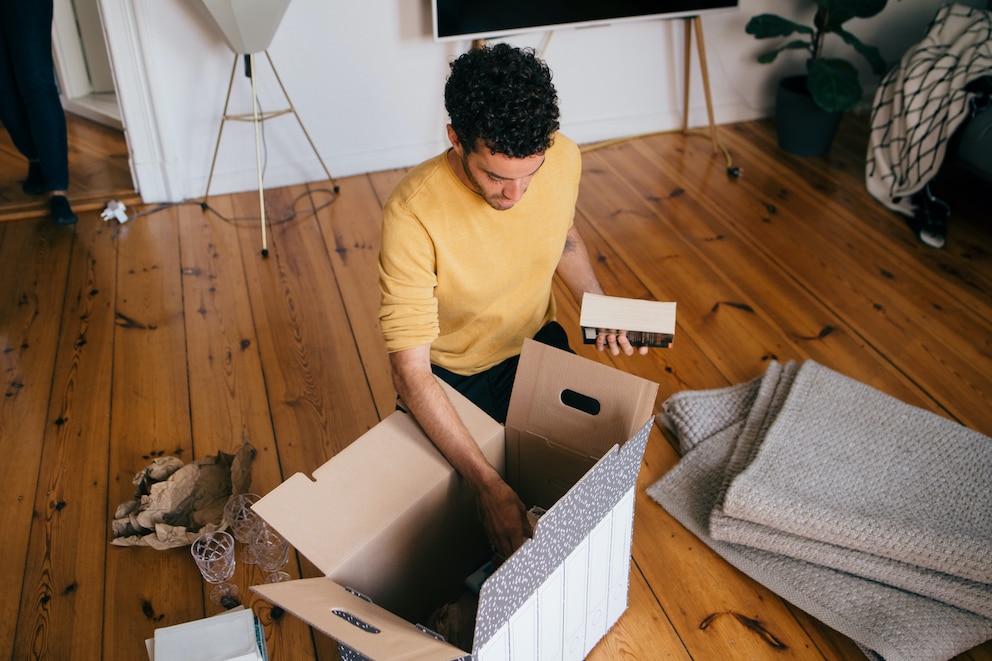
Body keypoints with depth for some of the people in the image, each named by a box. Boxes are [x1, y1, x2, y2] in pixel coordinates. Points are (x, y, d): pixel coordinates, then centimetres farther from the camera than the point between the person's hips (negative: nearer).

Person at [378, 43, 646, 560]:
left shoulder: (564, 158, -20)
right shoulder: (413, 213, -36)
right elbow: (410, 371, -33)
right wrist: (487, 484, -39)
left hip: (535, 345, 4)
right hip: (448, 375, -3)